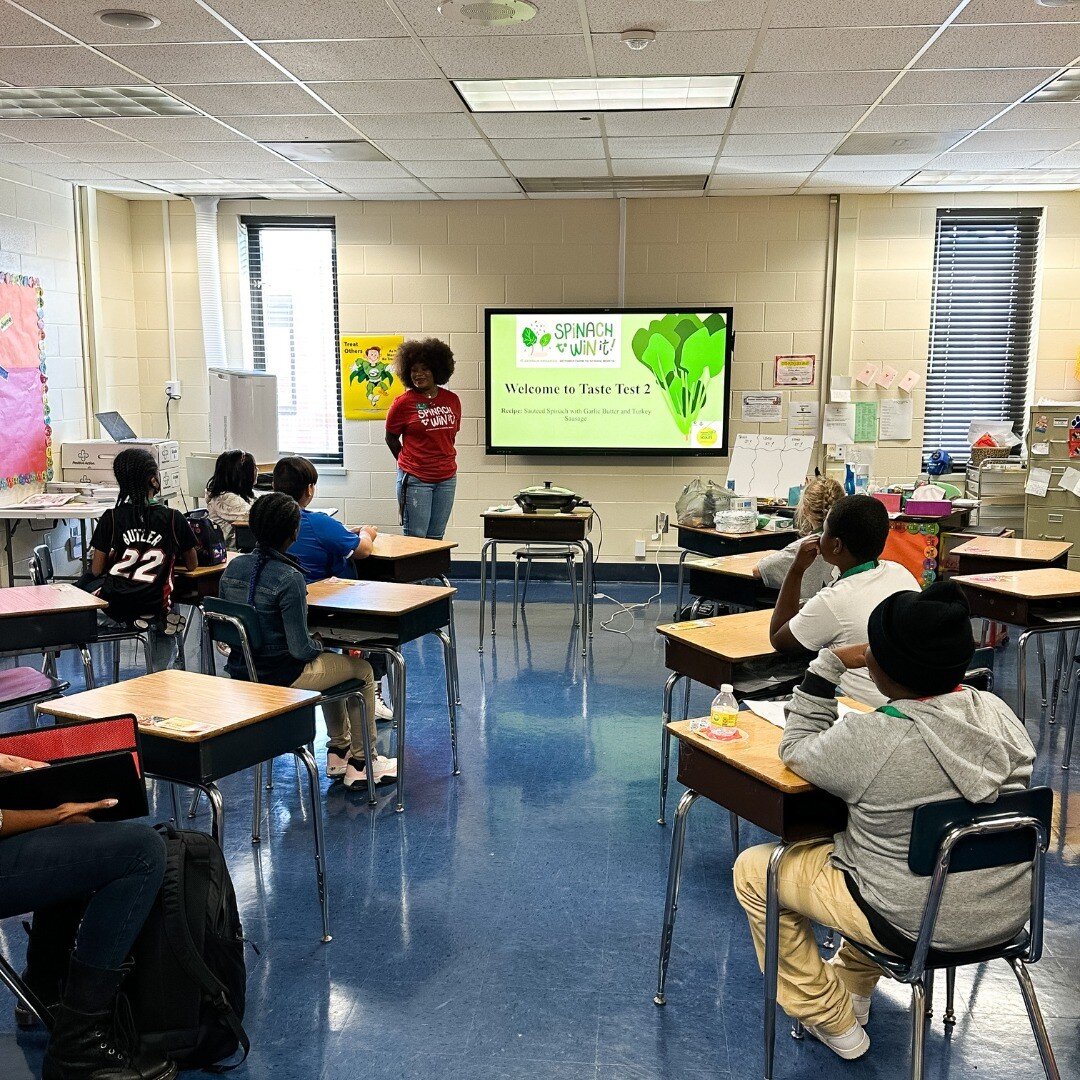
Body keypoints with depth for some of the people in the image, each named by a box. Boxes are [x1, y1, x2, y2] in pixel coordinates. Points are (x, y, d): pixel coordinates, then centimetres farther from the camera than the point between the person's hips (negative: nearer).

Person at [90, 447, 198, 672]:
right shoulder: (174, 519, -9)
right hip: (153, 613, 0)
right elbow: (192, 565, 3)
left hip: (112, 611, 0)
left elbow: (96, 571, -2)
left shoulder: (111, 518, -7)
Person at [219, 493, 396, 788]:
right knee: (362, 668, 14)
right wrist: (318, 645, 1)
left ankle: (339, 750, 38)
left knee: (328, 662, 31)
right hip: (280, 677, -8)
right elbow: (301, 649, -22)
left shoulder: (233, 567, -2)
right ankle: (361, 762, 25)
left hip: (241, 672, 8)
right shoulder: (289, 579, -24)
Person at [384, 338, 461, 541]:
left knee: (436, 538, 9)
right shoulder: (403, 403, -5)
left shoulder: (452, 400, 6)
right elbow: (391, 438, 6)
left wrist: (444, 461, 14)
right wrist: (409, 465, 8)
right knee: (415, 539, -4)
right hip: (415, 480, -4)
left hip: (447, 478, 4)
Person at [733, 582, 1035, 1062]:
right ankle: (853, 987, 45)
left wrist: (827, 663, -6)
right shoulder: (998, 712, -10)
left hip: (919, 927, -7)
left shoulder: (869, 738, -27)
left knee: (752, 869, 11)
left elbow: (796, 750, -7)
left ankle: (832, 1023, 23)